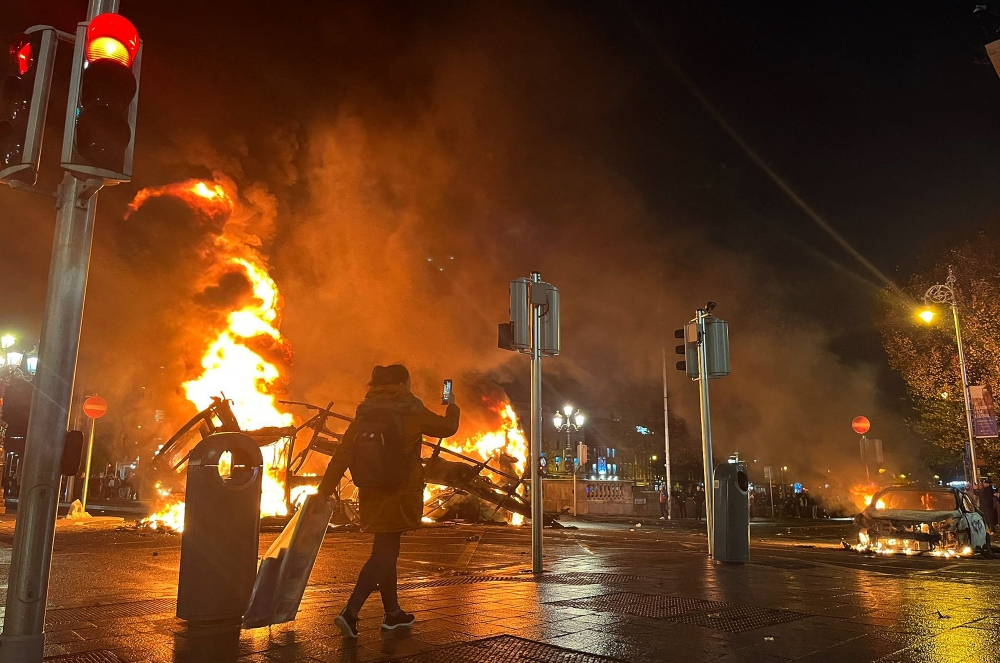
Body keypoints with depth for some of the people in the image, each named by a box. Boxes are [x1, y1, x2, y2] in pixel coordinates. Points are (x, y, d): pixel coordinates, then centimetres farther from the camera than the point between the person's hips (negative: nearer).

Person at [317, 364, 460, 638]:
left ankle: (393, 612, 28)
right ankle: (350, 612, -12)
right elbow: (448, 427, 7)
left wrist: (325, 491, 0)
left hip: (373, 494, 5)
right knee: (384, 553, -2)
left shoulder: (364, 415, 3)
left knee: (386, 550, 17)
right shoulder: (413, 413, -7)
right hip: (401, 495, -5)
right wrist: (452, 405, 28)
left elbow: (341, 455, -3)